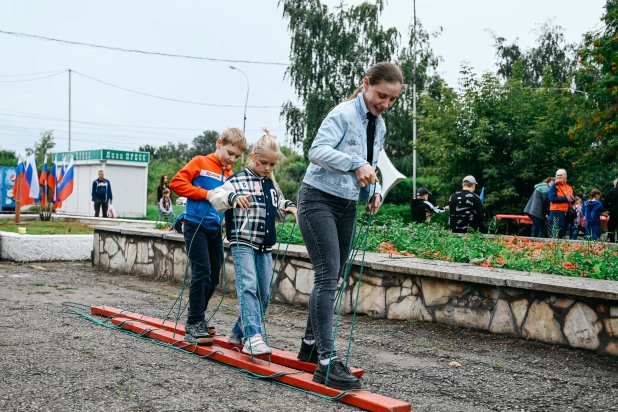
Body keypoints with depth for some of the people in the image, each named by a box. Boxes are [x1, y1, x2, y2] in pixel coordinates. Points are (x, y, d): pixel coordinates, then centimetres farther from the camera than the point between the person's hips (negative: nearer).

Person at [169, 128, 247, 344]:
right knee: (202, 273, -12)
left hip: (216, 229, 6)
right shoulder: (200, 162, -2)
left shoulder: (231, 175, 11)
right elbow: (176, 182, -11)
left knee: (213, 277, 10)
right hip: (196, 226, -6)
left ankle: (197, 319, 28)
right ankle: (193, 325, -3)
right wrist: (206, 193, -15)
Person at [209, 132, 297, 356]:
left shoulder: (271, 184, 15)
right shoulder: (239, 180, -5)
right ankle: (253, 337, -26)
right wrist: (233, 197, -34)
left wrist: (288, 206, 12)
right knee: (248, 286, -20)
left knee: (264, 292, 8)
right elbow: (215, 196, -16)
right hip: (243, 242, -7)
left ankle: (240, 333, 21)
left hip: (264, 246, 7)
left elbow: (278, 204, 32)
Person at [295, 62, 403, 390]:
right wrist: (356, 163, -35)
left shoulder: (379, 126, 11)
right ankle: (326, 363, -16)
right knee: (327, 276, -16)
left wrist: (374, 190, 2)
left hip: (347, 206, 9)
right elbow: (318, 150, -26)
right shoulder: (344, 114, -14)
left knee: (332, 278, 12)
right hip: (319, 200, -8)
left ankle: (310, 345, 27)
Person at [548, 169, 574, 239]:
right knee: (557, 234, -12)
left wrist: (572, 199, -2)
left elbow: (572, 200, 23)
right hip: (556, 212, -7)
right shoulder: (554, 186, -2)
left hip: (566, 213, 7)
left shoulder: (569, 188, 17)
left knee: (563, 233, 10)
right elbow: (552, 198, -16)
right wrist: (566, 199, -17)